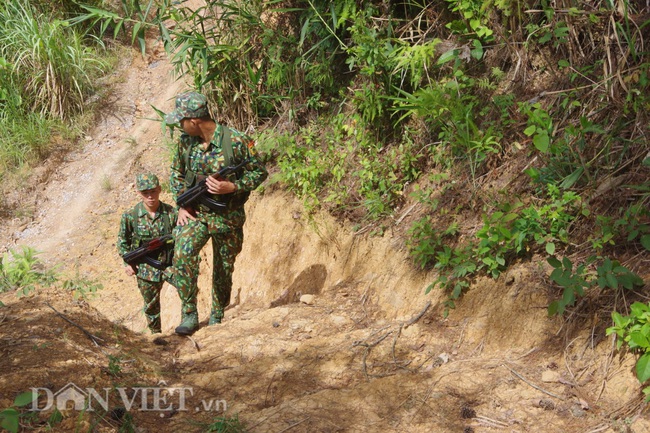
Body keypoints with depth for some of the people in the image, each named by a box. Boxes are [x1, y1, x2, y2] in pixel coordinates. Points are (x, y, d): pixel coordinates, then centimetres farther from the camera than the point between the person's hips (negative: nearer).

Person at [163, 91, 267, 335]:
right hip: (196, 213, 2)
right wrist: (182, 205, 0)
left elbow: (259, 173, -9)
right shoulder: (186, 142, -4)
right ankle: (189, 314, -14)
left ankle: (217, 317, 32)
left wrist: (230, 187, -22)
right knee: (183, 253, -24)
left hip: (228, 217, -2)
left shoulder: (237, 141, -18)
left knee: (223, 270, 10)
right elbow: (176, 175, 12)